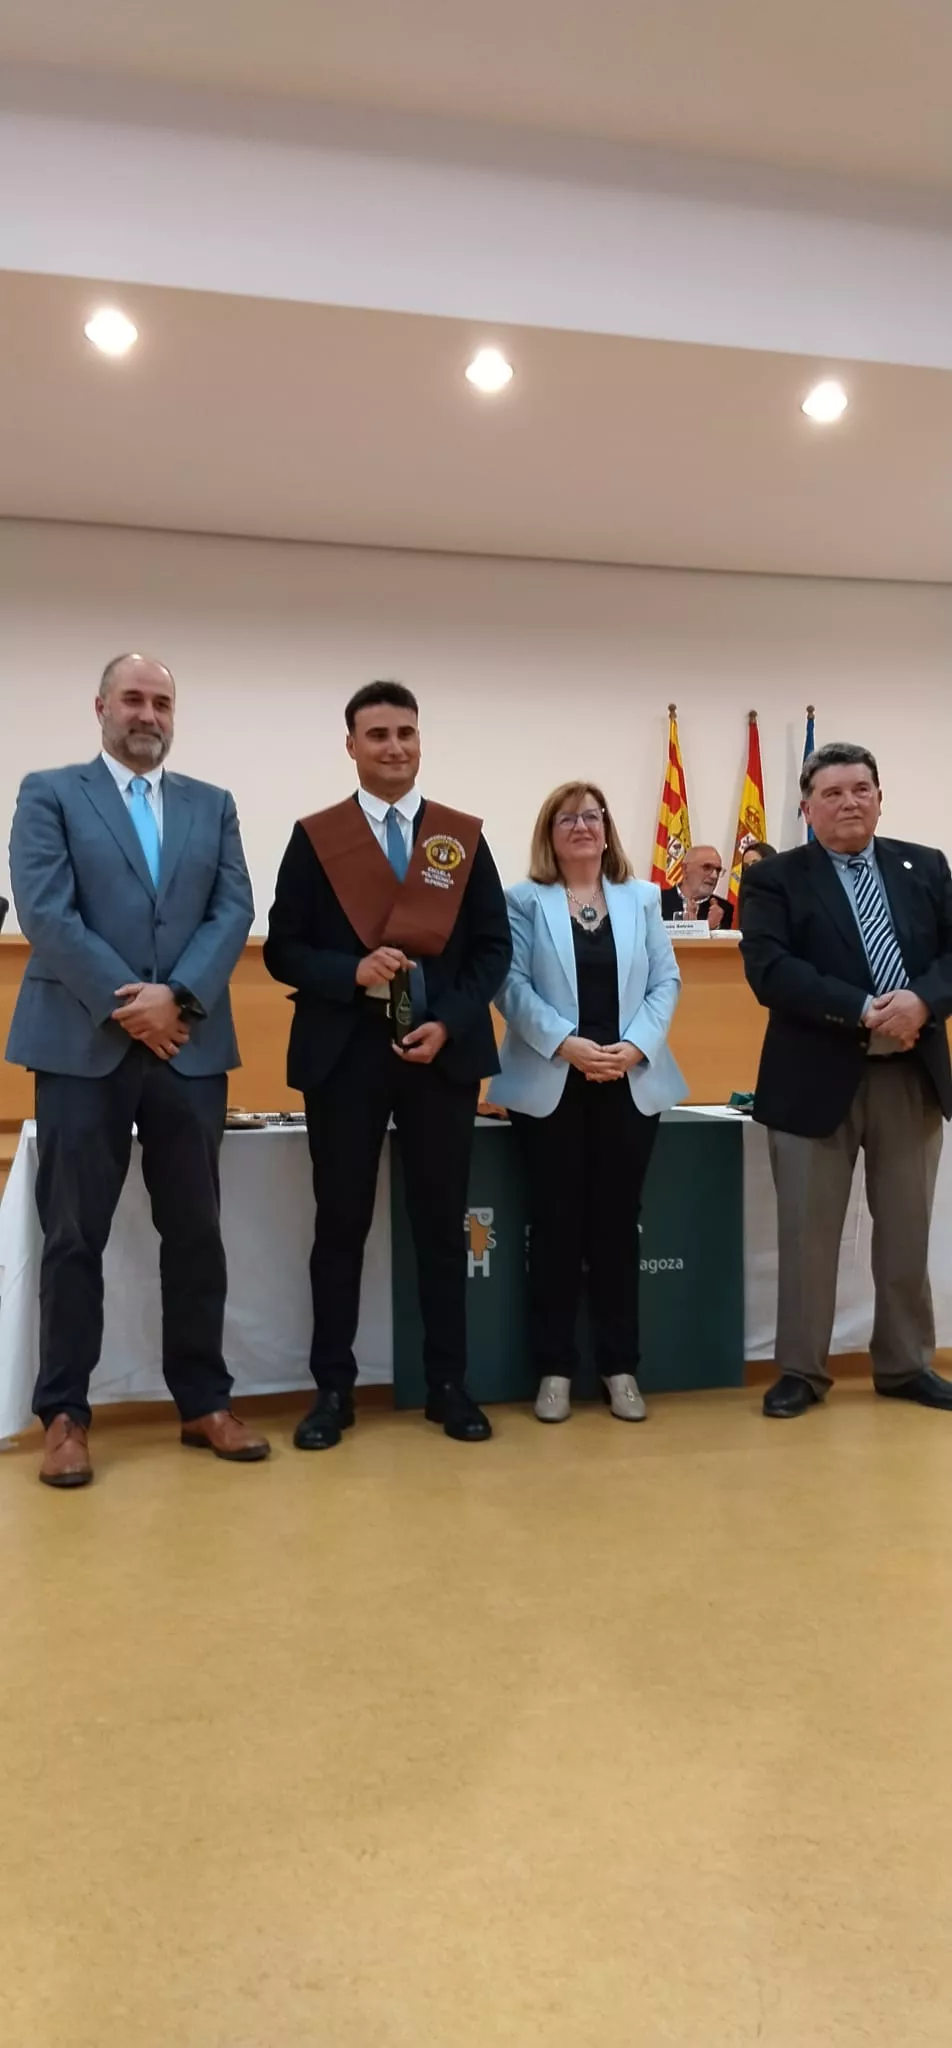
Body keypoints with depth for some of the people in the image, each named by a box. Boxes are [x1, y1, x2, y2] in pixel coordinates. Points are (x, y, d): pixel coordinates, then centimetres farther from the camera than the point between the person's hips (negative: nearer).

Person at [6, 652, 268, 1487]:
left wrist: (175, 996, -12)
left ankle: (204, 1402, 20)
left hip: (190, 1047, 3)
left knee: (196, 1232, 8)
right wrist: (124, 1005, -13)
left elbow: (234, 911, 3)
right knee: (75, 1236, 3)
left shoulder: (214, 805, 14)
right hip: (82, 1045, -3)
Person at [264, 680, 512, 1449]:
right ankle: (333, 1388, 20)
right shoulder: (315, 837, 3)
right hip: (344, 1054, -1)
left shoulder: (464, 836, 6)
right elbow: (283, 949, 0)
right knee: (342, 1223, 7)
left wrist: (449, 1022, -10)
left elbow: (493, 946, 4)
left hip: (443, 1052, 1)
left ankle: (449, 1384, 21)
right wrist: (352, 971, -18)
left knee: (443, 1223, 8)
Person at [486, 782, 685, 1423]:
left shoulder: (642, 899, 13)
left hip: (631, 1084, 2)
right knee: (555, 1224, 2)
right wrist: (566, 1043, -18)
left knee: (618, 1223, 7)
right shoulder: (525, 901, 5)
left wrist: (636, 1045, -10)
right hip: (552, 1085, -2)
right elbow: (512, 985, -6)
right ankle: (555, 1367, 12)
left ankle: (620, 1365, 17)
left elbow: (666, 981, 5)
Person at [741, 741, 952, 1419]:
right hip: (818, 1079, -3)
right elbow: (770, 969, -14)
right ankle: (802, 1371, 19)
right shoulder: (774, 879, -1)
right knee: (808, 1235, 5)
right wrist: (863, 1011, -21)